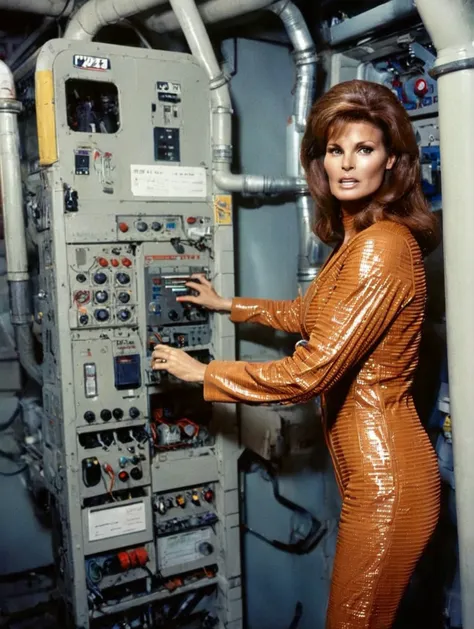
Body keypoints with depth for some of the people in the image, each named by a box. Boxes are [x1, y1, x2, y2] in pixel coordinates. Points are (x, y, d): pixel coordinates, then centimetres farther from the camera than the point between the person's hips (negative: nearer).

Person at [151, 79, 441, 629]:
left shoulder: (382, 247, -23)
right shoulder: (356, 239, 9)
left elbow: (309, 374, -24)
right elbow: (311, 315, 25)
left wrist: (202, 373, -12)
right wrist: (228, 305, 27)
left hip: (385, 478, -9)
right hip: (371, 469, 9)